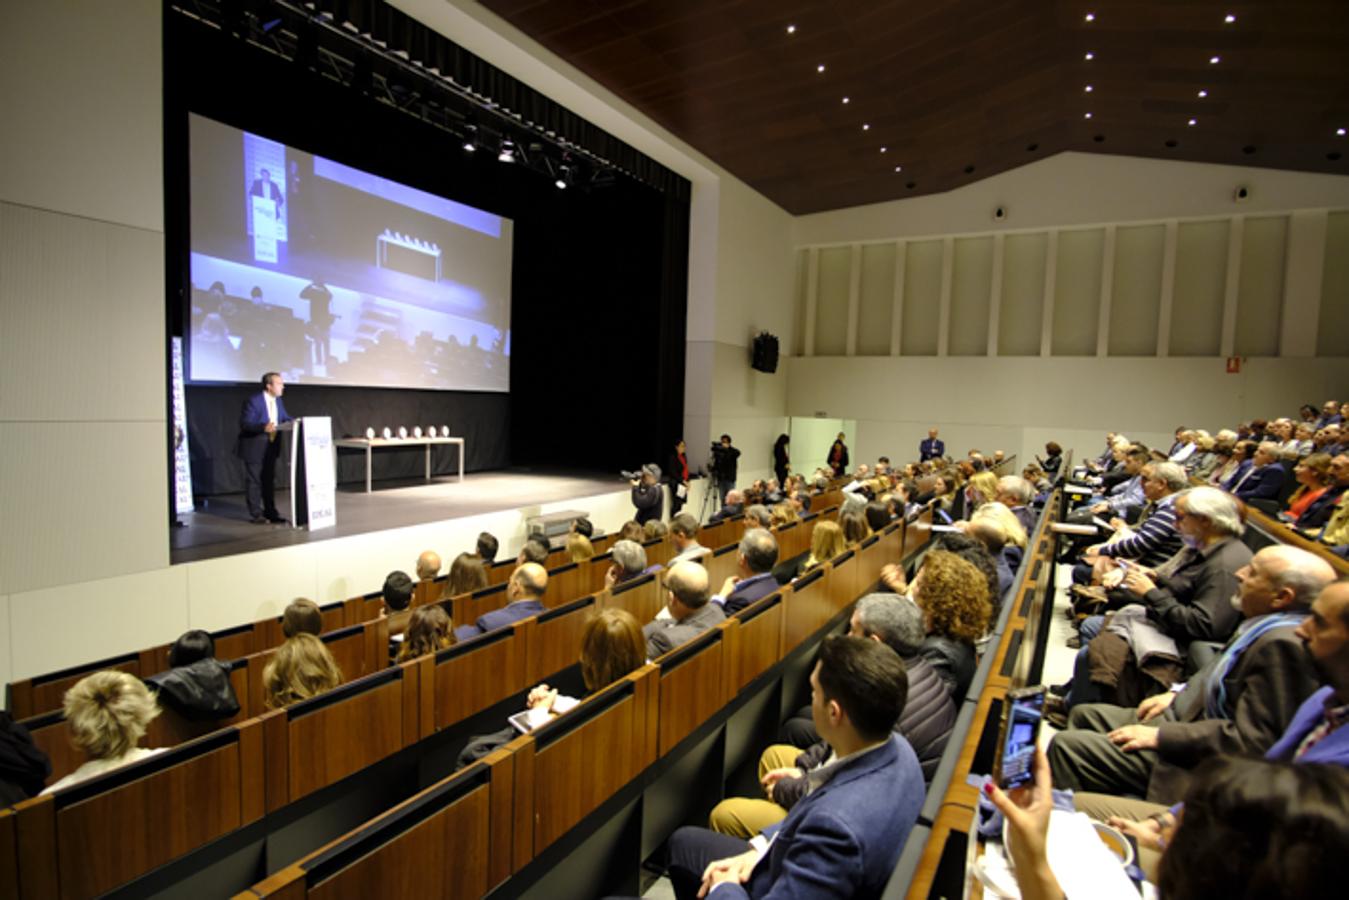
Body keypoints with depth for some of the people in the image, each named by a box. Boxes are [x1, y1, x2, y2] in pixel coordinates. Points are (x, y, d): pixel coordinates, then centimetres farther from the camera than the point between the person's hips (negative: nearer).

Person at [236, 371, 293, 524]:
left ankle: (270, 513, 21)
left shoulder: (277, 401, 6)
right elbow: (245, 423, -21)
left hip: (271, 447, 8)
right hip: (254, 448, -8)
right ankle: (256, 515, 11)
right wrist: (263, 427, -35)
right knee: (254, 481, 1)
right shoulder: (253, 401, -17)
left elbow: (284, 417, 14)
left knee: (269, 480, 13)